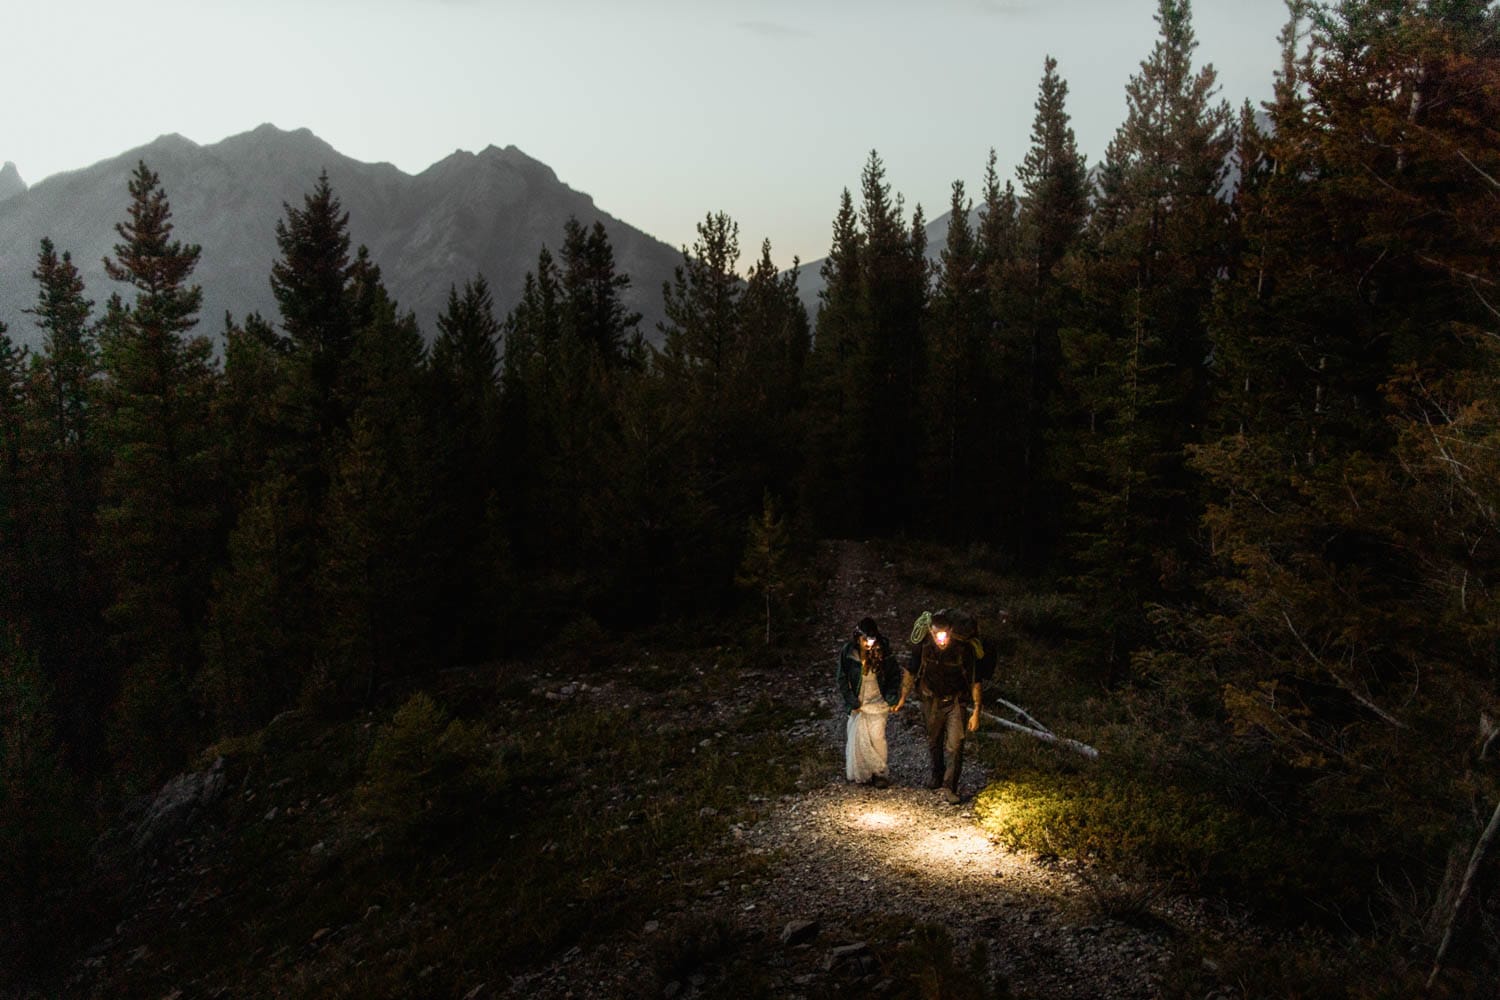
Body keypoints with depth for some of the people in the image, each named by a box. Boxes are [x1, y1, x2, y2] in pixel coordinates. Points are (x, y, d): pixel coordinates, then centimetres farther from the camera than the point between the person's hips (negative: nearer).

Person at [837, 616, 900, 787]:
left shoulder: (883, 653, -9)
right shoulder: (847, 653, -11)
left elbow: (895, 676, 4)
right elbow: (842, 680, -3)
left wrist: (891, 699, -2)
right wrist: (853, 703, -7)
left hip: (877, 701, -1)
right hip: (857, 702, 1)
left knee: (877, 737, -7)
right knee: (857, 738, 1)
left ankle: (880, 773, 4)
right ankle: (861, 773, 15)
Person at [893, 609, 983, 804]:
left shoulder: (964, 647, -25)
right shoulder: (923, 644, -20)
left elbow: (975, 681, -14)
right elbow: (910, 670, -2)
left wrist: (976, 711, -13)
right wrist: (902, 697, 2)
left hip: (955, 702, -2)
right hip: (931, 701, 2)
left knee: (955, 745, -11)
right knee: (934, 742, 19)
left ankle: (950, 787, 0)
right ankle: (937, 776, 42)